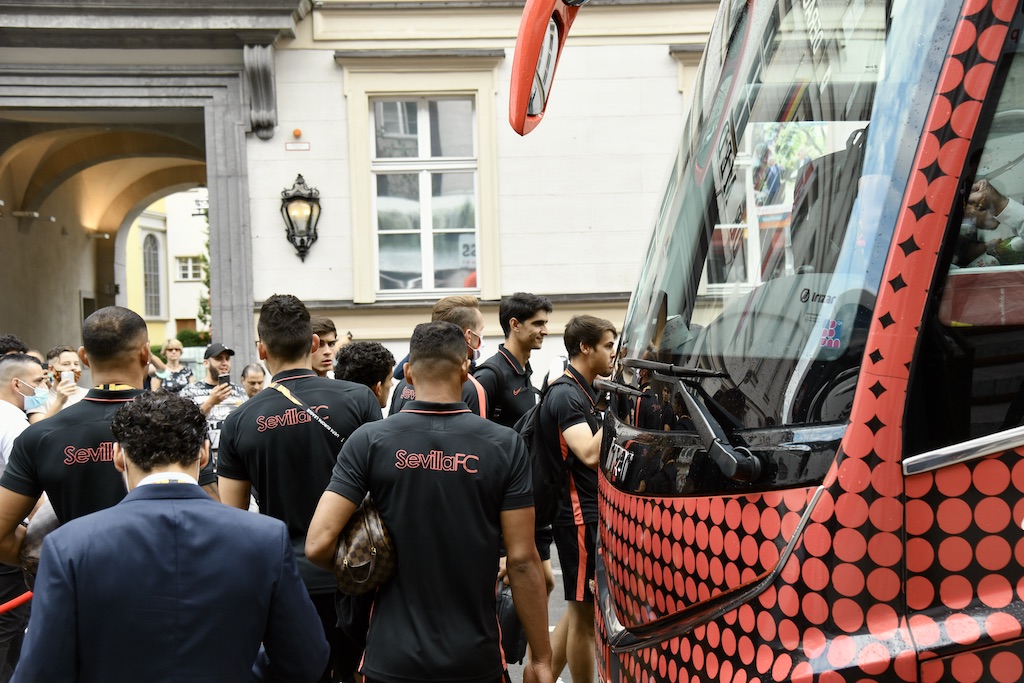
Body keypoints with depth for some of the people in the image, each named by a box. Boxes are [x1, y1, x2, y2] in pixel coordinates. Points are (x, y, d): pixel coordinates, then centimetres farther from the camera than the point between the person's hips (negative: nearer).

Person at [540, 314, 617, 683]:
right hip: (579, 515, -10)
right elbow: (590, 454, -28)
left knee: (579, 608, 17)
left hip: (589, 512, 10)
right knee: (584, 613, 1)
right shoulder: (566, 394, -17)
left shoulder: (583, 391, 14)